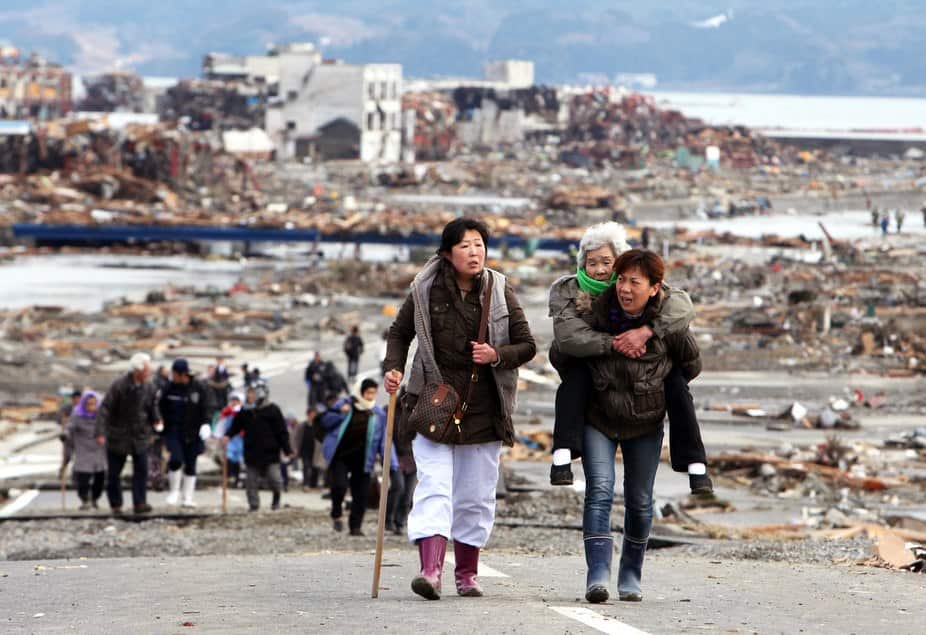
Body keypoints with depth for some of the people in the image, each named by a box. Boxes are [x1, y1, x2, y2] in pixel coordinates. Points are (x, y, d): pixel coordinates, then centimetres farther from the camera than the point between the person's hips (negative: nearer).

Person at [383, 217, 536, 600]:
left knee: (476, 496, 7)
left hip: (483, 408, 2)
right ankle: (431, 569, -28)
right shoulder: (425, 290, 0)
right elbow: (400, 333, 13)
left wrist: (497, 355, -13)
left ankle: (466, 574, 21)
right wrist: (394, 368, -5)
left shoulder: (499, 292, 2)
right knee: (434, 486, -16)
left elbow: (527, 345, 6)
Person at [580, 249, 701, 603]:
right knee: (599, 492, -16)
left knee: (639, 501, 8)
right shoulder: (598, 312, -12)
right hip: (599, 418, -1)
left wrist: (658, 389, 8)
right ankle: (598, 574, -24)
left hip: (645, 422, 1)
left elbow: (691, 364, 6)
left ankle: (630, 574, 26)